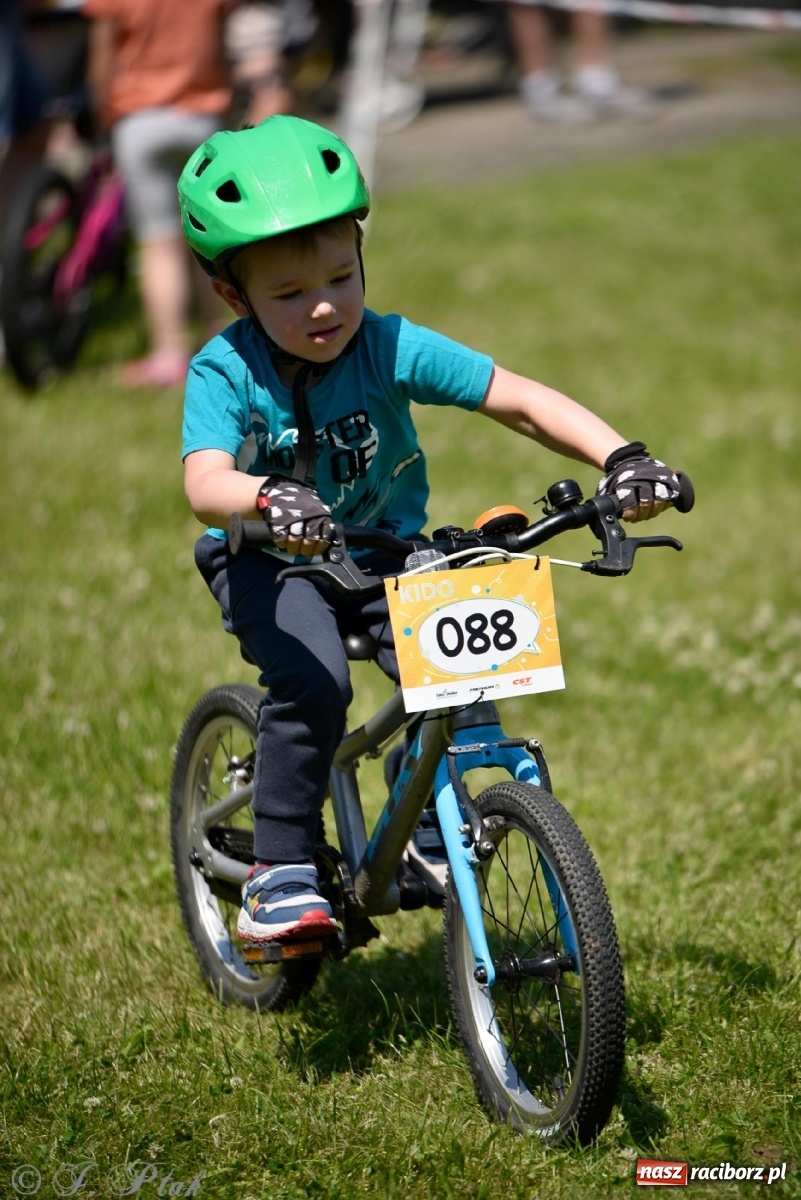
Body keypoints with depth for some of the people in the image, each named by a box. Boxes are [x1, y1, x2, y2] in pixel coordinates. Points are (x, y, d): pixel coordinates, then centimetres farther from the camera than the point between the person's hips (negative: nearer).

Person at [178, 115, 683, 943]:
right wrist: (269, 498, -61)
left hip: (384, 551, 2)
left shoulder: (389, 349, -18)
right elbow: (205, 486, -37)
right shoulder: (224, 372, -21)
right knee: (311, 679, -30)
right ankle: (279, 872, -15)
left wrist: (621, 457, -34)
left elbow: (522, 401, -20)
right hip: (269, 563, -2)